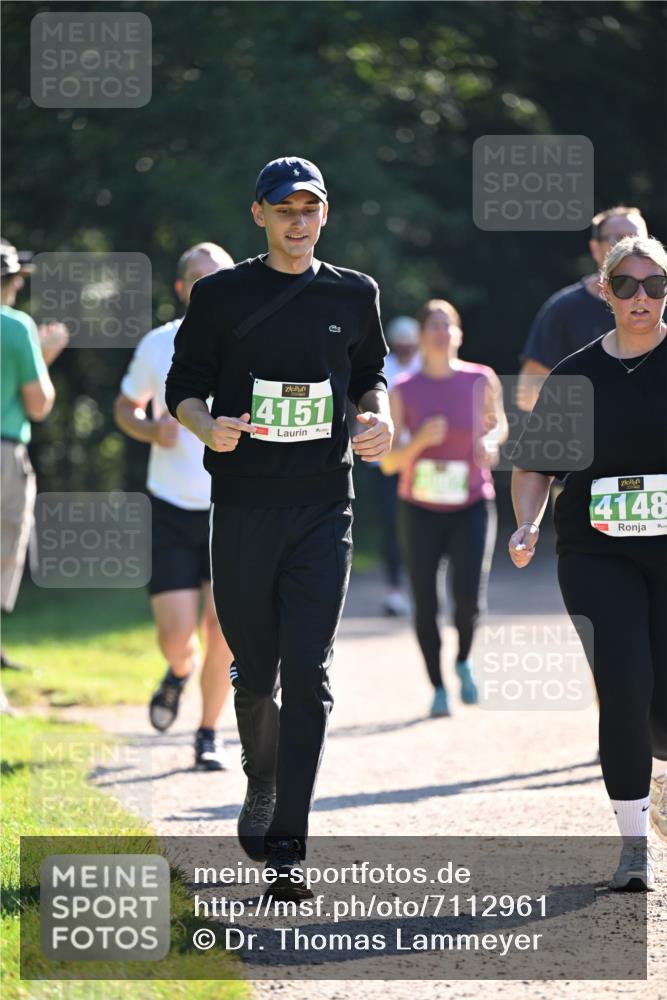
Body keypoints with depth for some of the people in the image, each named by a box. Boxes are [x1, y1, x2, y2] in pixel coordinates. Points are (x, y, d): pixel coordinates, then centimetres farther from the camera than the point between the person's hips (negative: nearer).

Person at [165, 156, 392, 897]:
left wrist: (379, 418, -1)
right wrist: (209, 428, -16)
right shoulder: (221, 296, 4)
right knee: (255, 668, 6)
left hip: (323, 508, 0)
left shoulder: (353, 296, 10)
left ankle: (286, 848, -11)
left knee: (307, 673, -9)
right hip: (244, 506, 0)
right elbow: (184, 388, 5)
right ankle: (261, 781, 37)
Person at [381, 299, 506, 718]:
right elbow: (389, 462, -5)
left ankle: (464, 660, 17)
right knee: (426, 605, -2)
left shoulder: (482, 381, -3)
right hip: (421, 508, 0)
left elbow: (499, 423, 17)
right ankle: (438, 687, 16)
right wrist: (420, 441, -23)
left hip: (473, 506, 0)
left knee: (469, 598, -15)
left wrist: (491, 441, -5)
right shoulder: (404, 391, -5)